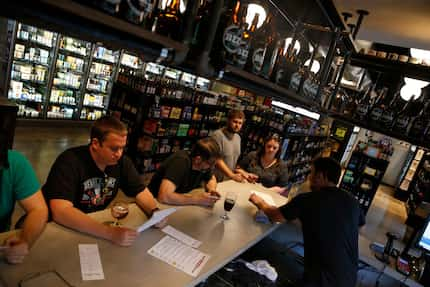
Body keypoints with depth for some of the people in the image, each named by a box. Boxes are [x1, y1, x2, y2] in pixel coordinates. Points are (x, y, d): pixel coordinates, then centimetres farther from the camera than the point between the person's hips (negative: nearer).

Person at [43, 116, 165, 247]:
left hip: (96, 223, 5)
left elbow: (141, 191, 1)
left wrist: (154, 211, -20)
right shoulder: (70, 161, -24)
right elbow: (60, 212, -34)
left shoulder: (121, 161, -8)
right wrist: (110, 233, -42)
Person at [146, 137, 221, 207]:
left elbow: (212, 179, 10)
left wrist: (212, 189, -12)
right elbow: (164, 196, -40)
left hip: (180, 203, 6)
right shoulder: (180, 162, -30)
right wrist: (197, 199, -38)